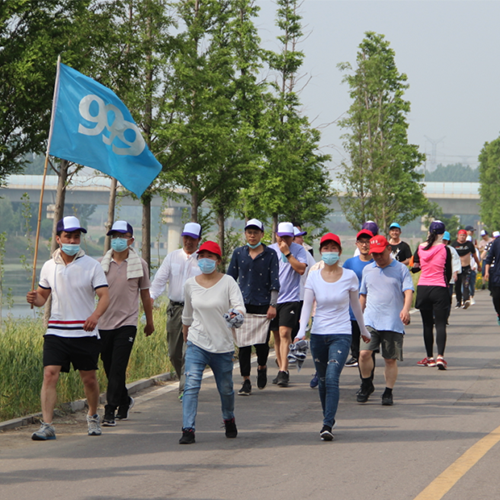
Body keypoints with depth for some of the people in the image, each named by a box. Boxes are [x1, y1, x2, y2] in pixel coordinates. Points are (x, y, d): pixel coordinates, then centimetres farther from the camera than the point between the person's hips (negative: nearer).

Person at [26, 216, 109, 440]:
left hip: (85, 333, -1)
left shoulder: (92, 266, -3)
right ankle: (46, 425, -15)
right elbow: (43, 295, 17)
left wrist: (95, 316, -29)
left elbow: (104, 296, -9)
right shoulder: (49, 267, 6)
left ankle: (93, 416, 33)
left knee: (89, 378, 7)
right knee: (50, 374, -13)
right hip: (56, 331, 2)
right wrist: (35, 299, -8)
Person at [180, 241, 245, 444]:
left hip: (223, 345, -1)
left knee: (225, 388, 12)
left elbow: (239, 305, -16)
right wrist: (185, 336, 26)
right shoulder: (190, 284, 4)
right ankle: (188, 429, -17)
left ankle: (229, 419, 41)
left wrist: (236, 313, -38)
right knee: (191, 384, -16)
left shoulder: (227, 282, -5)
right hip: (197, 343, 1)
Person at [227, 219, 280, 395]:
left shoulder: (270, 254, 3)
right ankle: (246, 381, 8)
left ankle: (262, 367, 26)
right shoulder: (238, 253, 8)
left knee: (261, 342, -7)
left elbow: (274, 281, 1)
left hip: (262, 306, -2)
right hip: (243, 305, 2)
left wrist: (273, 305, -5)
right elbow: (231, 278, 12)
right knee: (243, 344, -1)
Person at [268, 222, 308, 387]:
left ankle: (284, 371, -19)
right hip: (272, 298, 4)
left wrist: (287, 253, -17)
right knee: (277, 336, 9)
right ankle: (281, 370, 18)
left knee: (285, 333, -16)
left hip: (290, 298, -4)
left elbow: (301, 269, -14)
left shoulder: (298, 250, 0)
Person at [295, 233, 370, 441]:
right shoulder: (313, 277, 1)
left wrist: (363, 330, 21)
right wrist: (301, 332, -18)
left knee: (332, 378, -17)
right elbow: (307, 305, -4)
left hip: (341, 334, -3)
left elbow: (355, 305, 11)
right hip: (318, 334, 3)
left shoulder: (349, 276, -1)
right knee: (322, 380, 12)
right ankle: (329, 417, 32)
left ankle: (327, 426, -22)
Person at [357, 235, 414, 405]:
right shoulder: (367, 270, 15)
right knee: (364, 353, -13)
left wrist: (405, 309, -25)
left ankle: (388, 392, 12)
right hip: (370, 321, 2)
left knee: (390, 359, 1)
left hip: (393, 323, -2)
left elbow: (408, 291, -8)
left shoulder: (401, 269, 3)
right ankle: (366, 385, 8)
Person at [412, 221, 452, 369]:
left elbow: (414, 267, 12)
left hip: (422, 288, 3)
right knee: (440, 324, -3)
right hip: (439, 289, -3)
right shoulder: (444, 249, -7)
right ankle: (440, 356, -18)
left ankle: (430, 358, 16)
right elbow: (449, 272, 0)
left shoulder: (420, 248, 1)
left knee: (427, 324, 12)